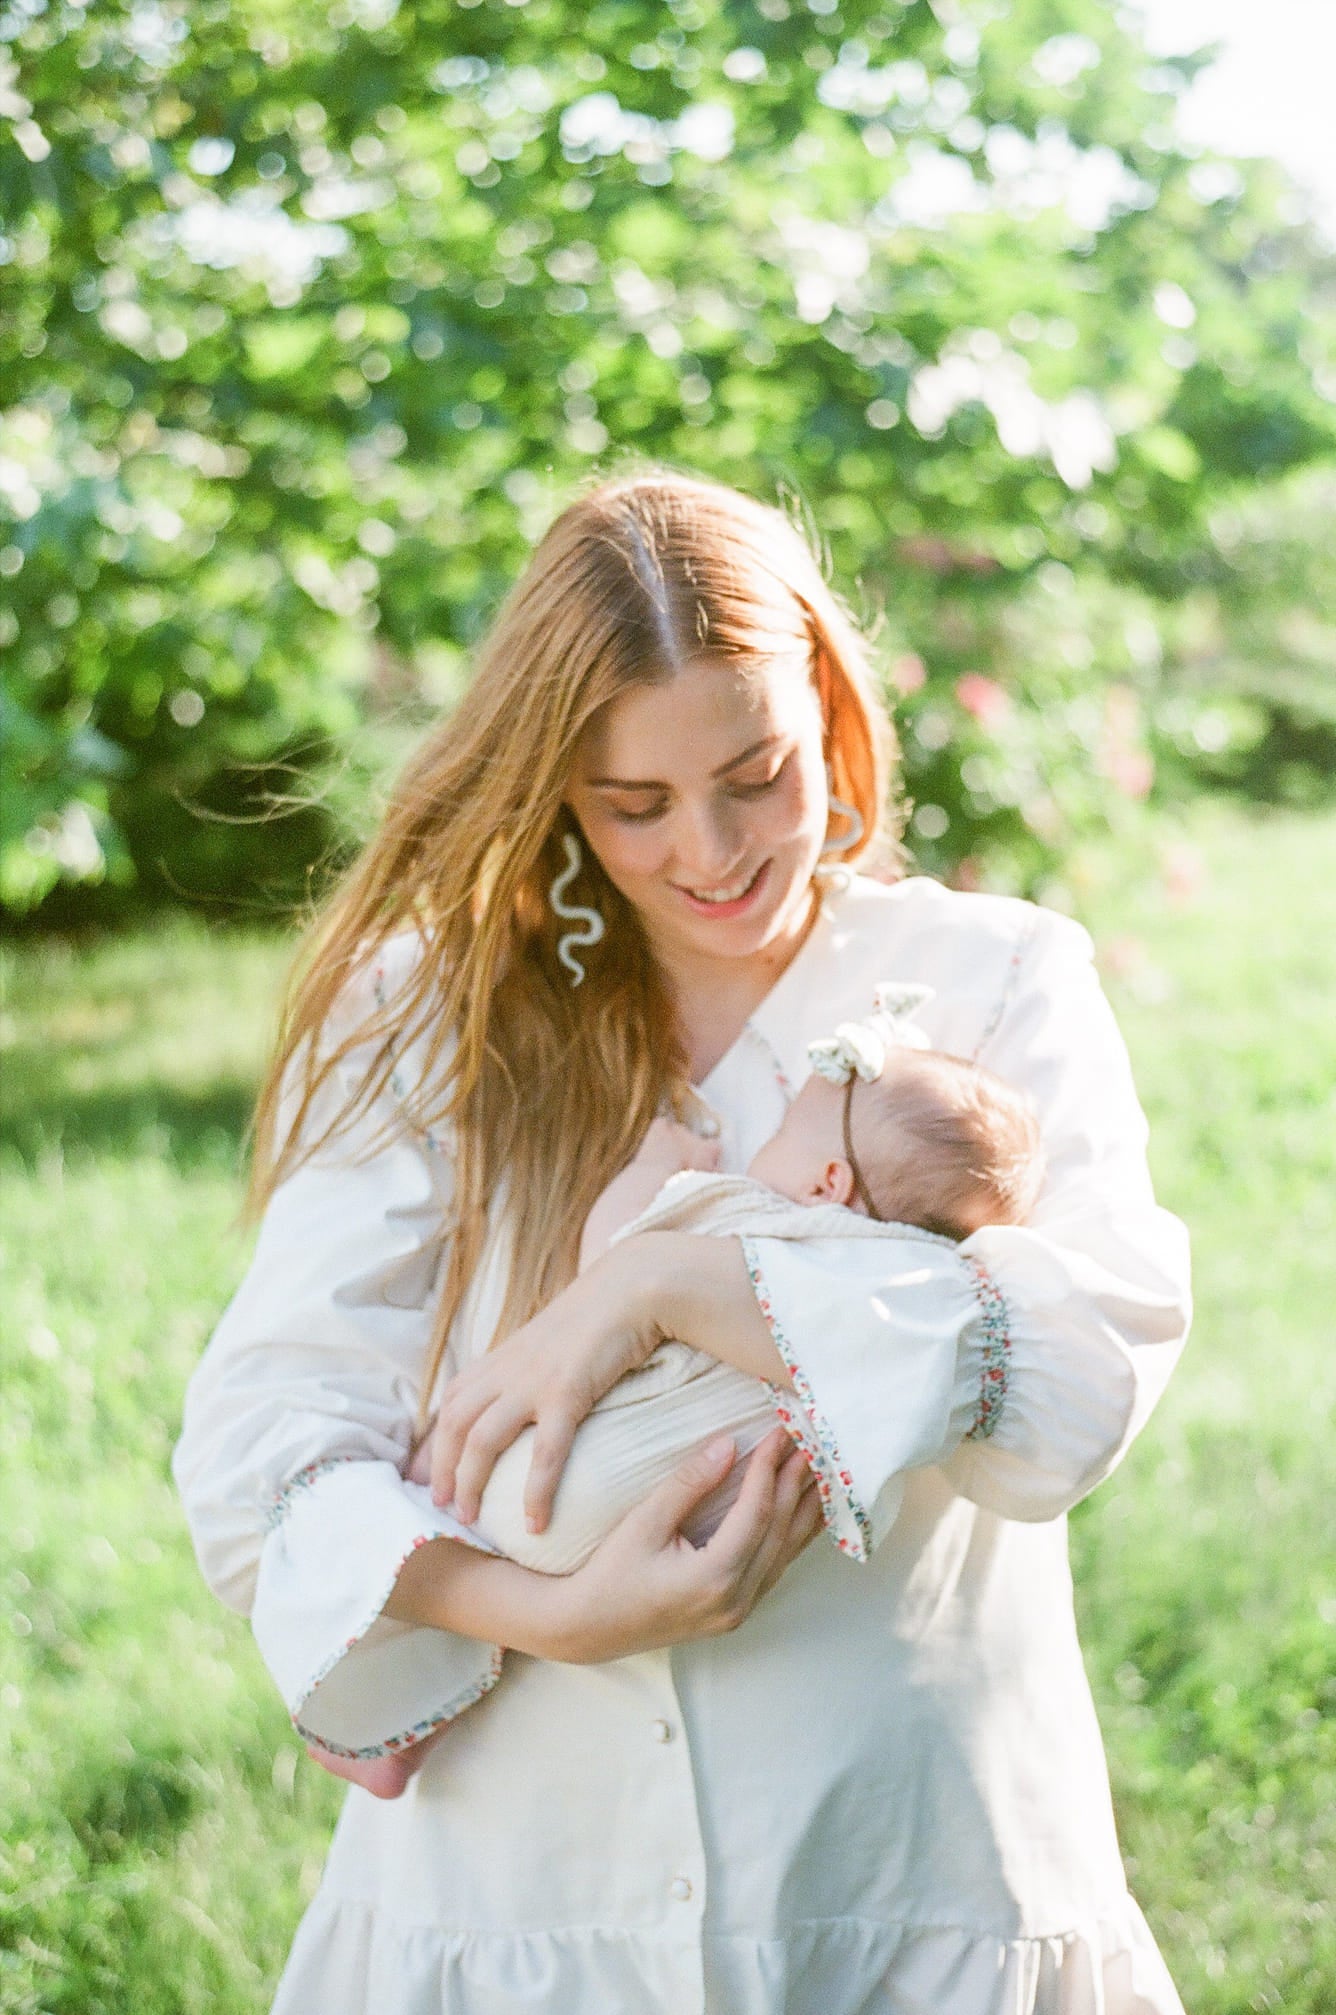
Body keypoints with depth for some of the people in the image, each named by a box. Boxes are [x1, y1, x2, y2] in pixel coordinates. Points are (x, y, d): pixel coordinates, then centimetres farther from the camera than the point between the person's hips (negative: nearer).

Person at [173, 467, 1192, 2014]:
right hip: (512, 1876, 1)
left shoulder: (994, 984, 1)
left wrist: (666, 1286, -21)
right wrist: (544, 1610, -22)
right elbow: (256, 1438, -6)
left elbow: (1097, 1351, -15)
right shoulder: (429, 1016, 3)